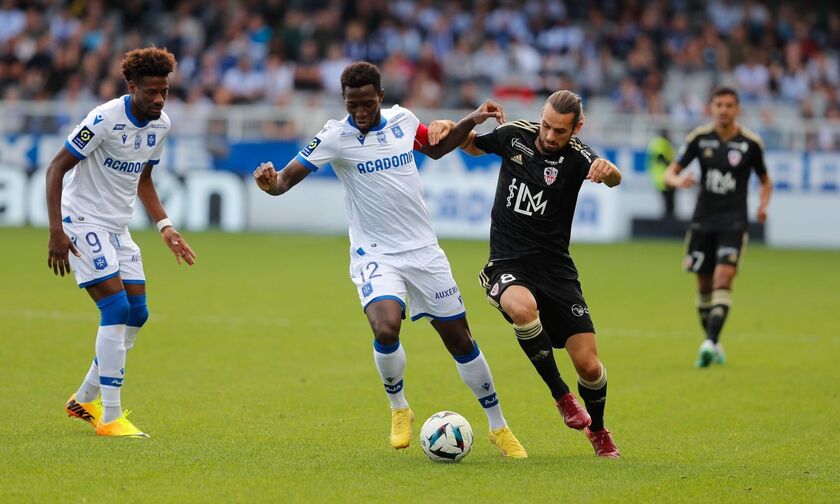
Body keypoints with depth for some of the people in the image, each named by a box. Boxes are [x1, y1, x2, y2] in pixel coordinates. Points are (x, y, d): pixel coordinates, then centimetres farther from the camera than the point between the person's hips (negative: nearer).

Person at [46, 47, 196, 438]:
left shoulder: (160, 125, 3)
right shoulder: (105, 119, -20)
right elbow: (56, 167, -18)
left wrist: (165, 227, 8)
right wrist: (56, 231, -23)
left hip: (118, 228, 8)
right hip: (83, 221, -8)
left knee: (136, 314, 5)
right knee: (117, 309, -18)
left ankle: (85, 399, 21)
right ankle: (110, 417, -15)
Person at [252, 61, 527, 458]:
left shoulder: (402, 120, 1)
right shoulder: (335, 137, -12)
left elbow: (436, 148, 22)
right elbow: (286, 179, -17)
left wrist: (472, 121, 9)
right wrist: (271, 183, -40)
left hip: (423, 249, 4)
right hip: (375, 256, -4)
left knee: (460, 340, 8)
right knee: (386, 330, -29)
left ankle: (499, 427, 24)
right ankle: (399, 410, 0)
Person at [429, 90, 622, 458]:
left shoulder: (576, 155, -10)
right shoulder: (515, 135, -1)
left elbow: (613, 179, -32)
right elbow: (472, 145, 20)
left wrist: (608, 171, -56)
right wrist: (448, 127, -1)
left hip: (555, 268, 0)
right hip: (507, 266, 0)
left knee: (588, 364, -6)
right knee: (523, 307, -36)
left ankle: (597, 430, 27)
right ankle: (561, 396, -16)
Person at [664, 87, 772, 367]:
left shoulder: (751, 143, -1)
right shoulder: (699, 138, 1)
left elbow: (765, 180, 13)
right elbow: (670, 173, 1)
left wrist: (763, 205, -5)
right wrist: (677, 180, -22)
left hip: (733, 221, -2)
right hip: (703, 220, 2)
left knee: (723, 278, -18)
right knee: (704, 285, 7)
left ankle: (710, 344, -25)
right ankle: (712, 343, 23)